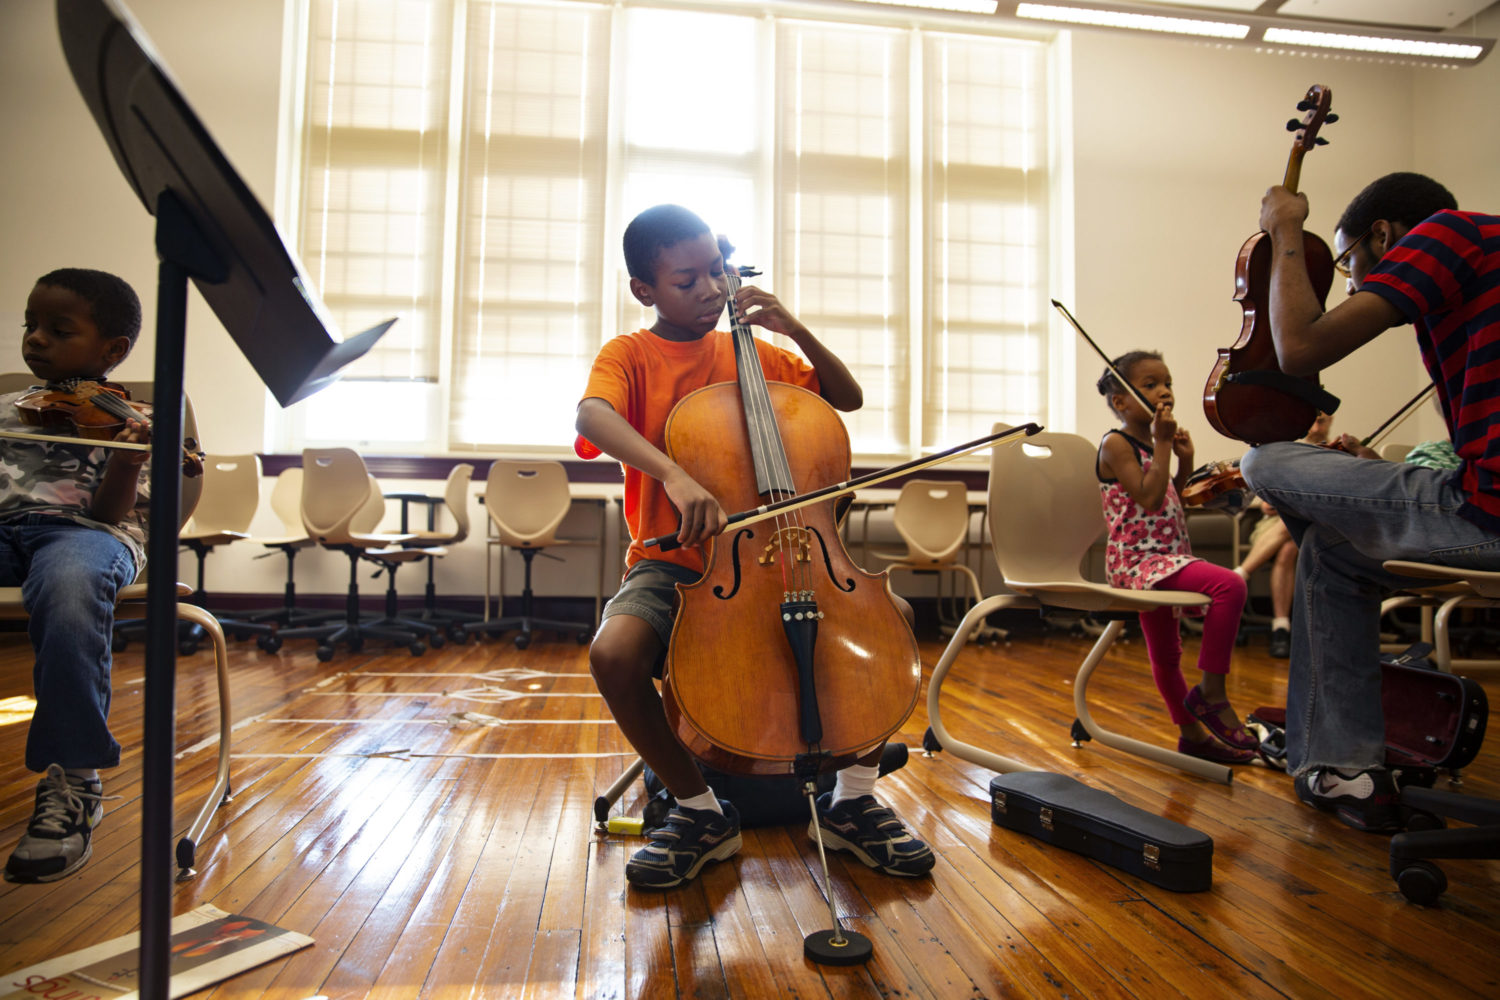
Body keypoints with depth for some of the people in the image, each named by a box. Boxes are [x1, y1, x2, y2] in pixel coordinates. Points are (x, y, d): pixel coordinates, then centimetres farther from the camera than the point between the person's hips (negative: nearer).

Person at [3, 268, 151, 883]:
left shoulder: (125, 418, 9)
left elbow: (110, 511, -4)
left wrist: (128, 458, -21)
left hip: (81, 531, -5)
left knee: (67, 589, -41)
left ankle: (72, 783, -34)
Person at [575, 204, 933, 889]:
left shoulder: (751, 351, 11)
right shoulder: (629, 354, -1)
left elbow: (847, 397, 14)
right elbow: (592, 415, -24)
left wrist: (795, 329, -1)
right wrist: (674, 476, -42)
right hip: (671, 562, -3)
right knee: (613, 652, -33)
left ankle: (854, 799, 2)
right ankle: (701, 811, -6)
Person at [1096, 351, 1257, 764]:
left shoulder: (1148, 444, 16)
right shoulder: (1116, 444, -11)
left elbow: (1170, 503, 22)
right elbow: (1149, 499, -22)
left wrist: (1185, 461, 8)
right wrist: (1162, 443, -18)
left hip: (1158, 559, 10)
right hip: (1138, 559, -10)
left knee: (1166, 652, 21)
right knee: (1229, 585, -28)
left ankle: (1192, 732, 35)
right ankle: (1211, 691, -20)